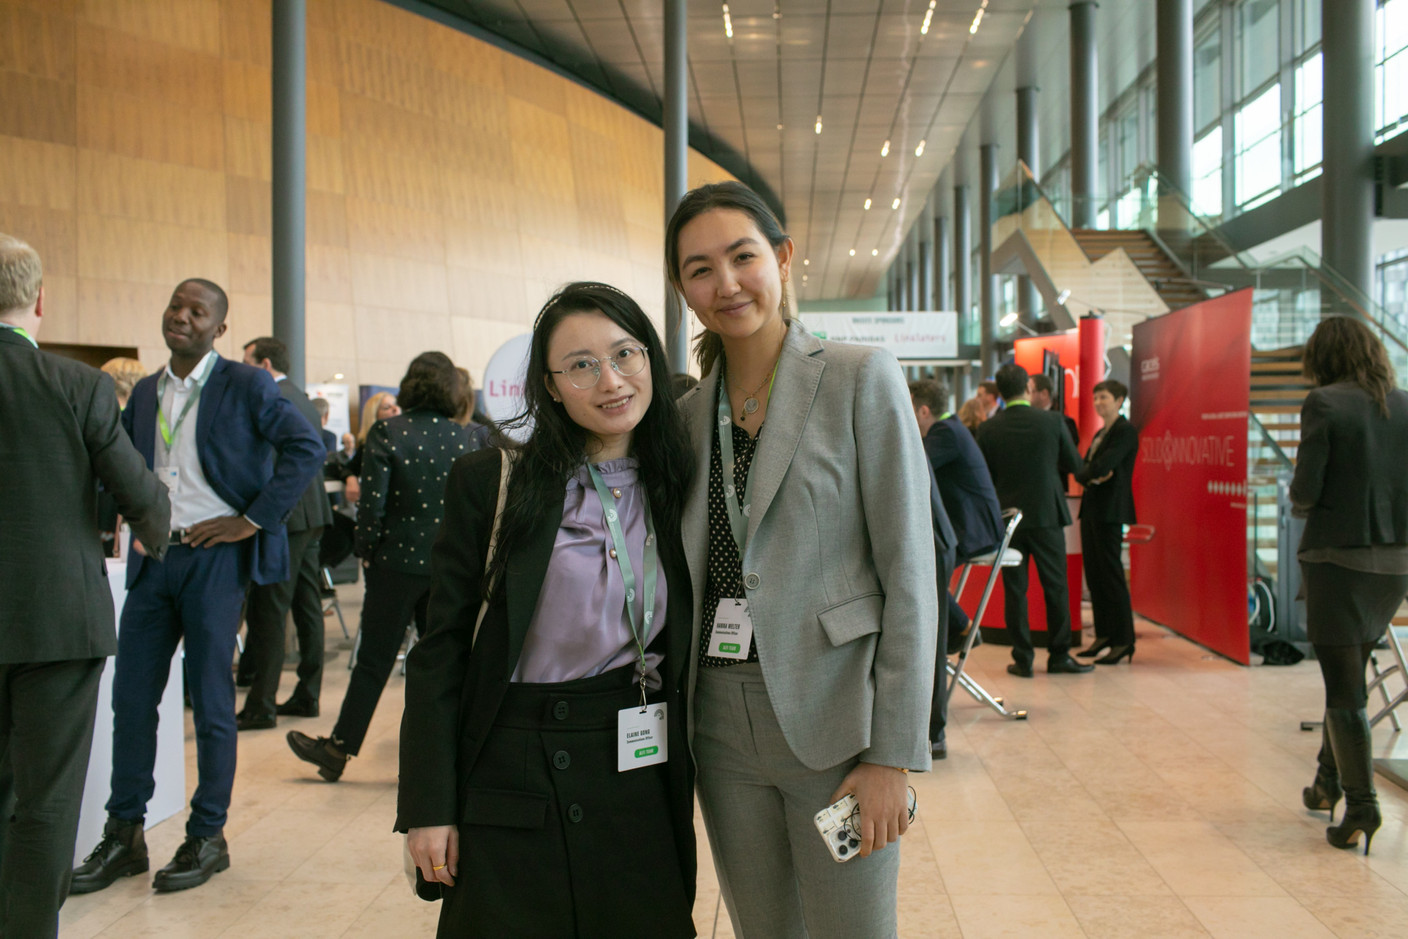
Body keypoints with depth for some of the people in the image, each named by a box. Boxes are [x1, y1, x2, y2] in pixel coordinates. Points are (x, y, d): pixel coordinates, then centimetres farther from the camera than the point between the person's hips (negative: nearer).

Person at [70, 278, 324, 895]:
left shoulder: (245, 386, -4)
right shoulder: (145, 392, 13)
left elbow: (307, 448, -11)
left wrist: (255, 519, -14)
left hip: (214, 559, -5)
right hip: (152, 560, 5)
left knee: (210, 702, 3)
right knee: (131, 698, 8)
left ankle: (207, 838, 16)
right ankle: (123, 836, 20)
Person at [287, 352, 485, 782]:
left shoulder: (386, 433, -9)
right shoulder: (463, 438, -1)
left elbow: (372, 503, -13)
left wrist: (366, 550, 1)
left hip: (399, 560, -2)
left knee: (374, 660, 7)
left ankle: (338, 750, 17)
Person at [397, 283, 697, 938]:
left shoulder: (677, 489, 5)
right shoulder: (491, 483, -6)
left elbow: (683, 654, 12)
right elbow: (441, 651, -5)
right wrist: (429, 805, -8)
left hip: (641, 785, 3)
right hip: (512, 782, -2)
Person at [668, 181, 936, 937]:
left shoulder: (861, 379, -7)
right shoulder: (690, 412, 9)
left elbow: (908, 570, -10)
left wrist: (893, 754, -14)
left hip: (832, 721, -4)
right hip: (724, 728, 5)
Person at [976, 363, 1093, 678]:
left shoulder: (988, 429, -6)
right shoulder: (1051, 421, -7)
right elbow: (1075, 464, 2)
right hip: (1047, 514, -1)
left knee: (1014, 590, 6)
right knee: (1056, 587, 10)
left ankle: (1022, 659, 8)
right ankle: (1059, 655, 15)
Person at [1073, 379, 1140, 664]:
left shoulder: (1125, 431, -8)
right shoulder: (1100, 434, 20)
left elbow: (1105, 465, -19)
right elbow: (1083, 469, 12)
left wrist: (1086, 474, -2)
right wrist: (1091, 477, -9)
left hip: (1110, 512, -9)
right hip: (1091, 509, 9)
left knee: (1112, 574, -7)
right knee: (1094, 574, 10)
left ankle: (1123, 641, -2)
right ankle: (1103, 635, 17)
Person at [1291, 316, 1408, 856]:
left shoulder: (1324, 404, -11)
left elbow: (1305, 491, -14)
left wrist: (1299, 504, 8)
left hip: (1338, 557, -6)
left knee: (1344, 689, 2)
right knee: (1351, 675, 20)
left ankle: (1361, 806, 1)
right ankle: (1329, 783, 31)